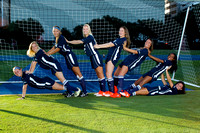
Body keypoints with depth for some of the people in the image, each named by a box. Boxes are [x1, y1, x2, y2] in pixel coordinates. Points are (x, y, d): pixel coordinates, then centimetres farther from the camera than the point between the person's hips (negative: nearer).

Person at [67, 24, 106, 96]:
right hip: (93, 58, 10)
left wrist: (68, 41, -13)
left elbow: (80, 42, -18)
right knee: (98, 75, 10)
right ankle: (101, 90, 13)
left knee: (100, 74, -7)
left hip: (96, 57, -10)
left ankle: (103, 91, -4)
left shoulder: (89, 37, -13)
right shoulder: (85, 38, 16)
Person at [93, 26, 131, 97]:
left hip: (113, 57, -10)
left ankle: (112, 92, -11)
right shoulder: (119, 39, 22)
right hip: (110, 57, 10)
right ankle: (110, 90, 7)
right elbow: (109, 44, 24)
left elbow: (111, 45, -16)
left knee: (109, 75, -13)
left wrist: (99, 46, -15)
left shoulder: (123, 40, -9)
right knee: (107, 75, 6)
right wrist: (99, 45, 20)